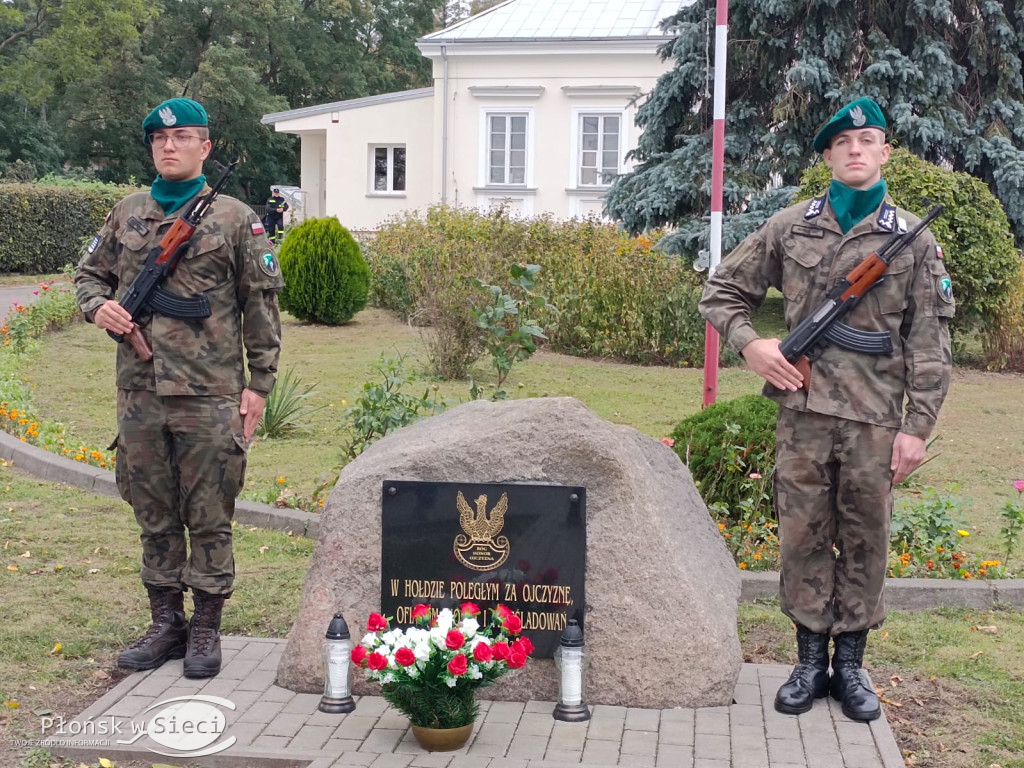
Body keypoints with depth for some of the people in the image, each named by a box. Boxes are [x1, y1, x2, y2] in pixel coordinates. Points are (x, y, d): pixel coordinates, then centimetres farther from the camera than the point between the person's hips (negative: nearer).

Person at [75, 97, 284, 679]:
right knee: (155, 517, 12)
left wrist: (260, 383, -4)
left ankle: (206, 630, 16)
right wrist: (98, 305, -2)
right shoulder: (126, 215, 11)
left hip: (209, 398, -4)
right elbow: (90, 274, 22)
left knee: (209, 520, 3)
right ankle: (166, 624, 25)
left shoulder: (235, 218, -1)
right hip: (140, 396, 4)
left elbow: (262, 305, 0)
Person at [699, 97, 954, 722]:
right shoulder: (790, 227, 6)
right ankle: (812, 660, 21)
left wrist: (917, 426, -3)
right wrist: (749, 344, -4)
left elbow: (929, 345, 3)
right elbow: (723, 291, 14)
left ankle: (851, 664, 22)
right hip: (804, 414, 1)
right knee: (804, 537, 7)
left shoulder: (914, 240, 4)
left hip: (875, 421, 0)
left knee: (865, 542, 8)